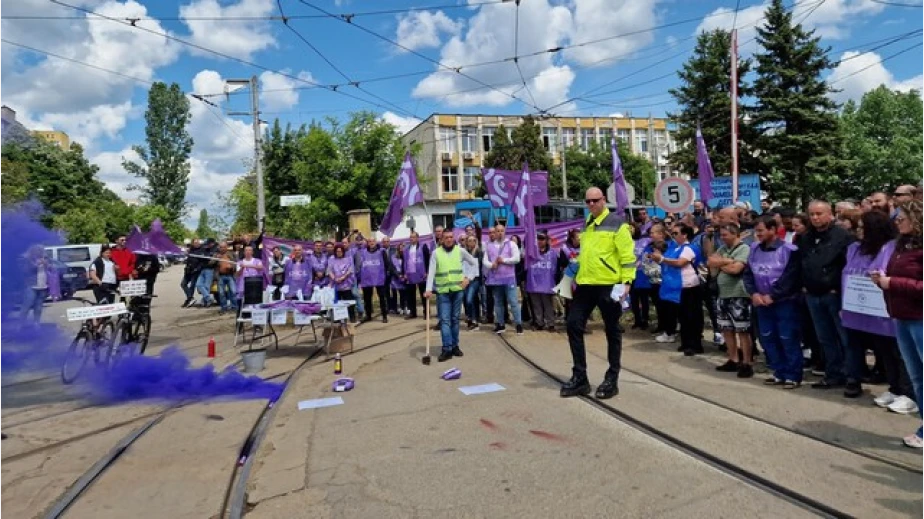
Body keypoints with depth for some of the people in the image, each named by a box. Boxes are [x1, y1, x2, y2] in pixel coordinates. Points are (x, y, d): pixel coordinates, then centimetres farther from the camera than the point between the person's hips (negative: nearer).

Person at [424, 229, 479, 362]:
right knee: (444, 320, -5)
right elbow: (431, 272, -9)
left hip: (457, 290, 2)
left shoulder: (460, 251, 2)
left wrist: (468, 278, 2)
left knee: (455, 319, 10)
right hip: (442, 291, -1)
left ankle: (454, 346, 19)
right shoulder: (436, 253, -2)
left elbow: (475, 263, 13)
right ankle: (447, 349, -4)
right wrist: (429, 289, -20)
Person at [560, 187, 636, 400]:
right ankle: (579, 377, 12)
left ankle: (611, 379, 16)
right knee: (574, 325, 2)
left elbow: (628, 255, -11)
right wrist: (576, 277, 20)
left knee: (612, 331, 5)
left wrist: (627, 281, -17)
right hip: (586, 284, 7)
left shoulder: (616, 223, -7)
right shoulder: (587, 225, 16)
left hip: (609, 285, -7)